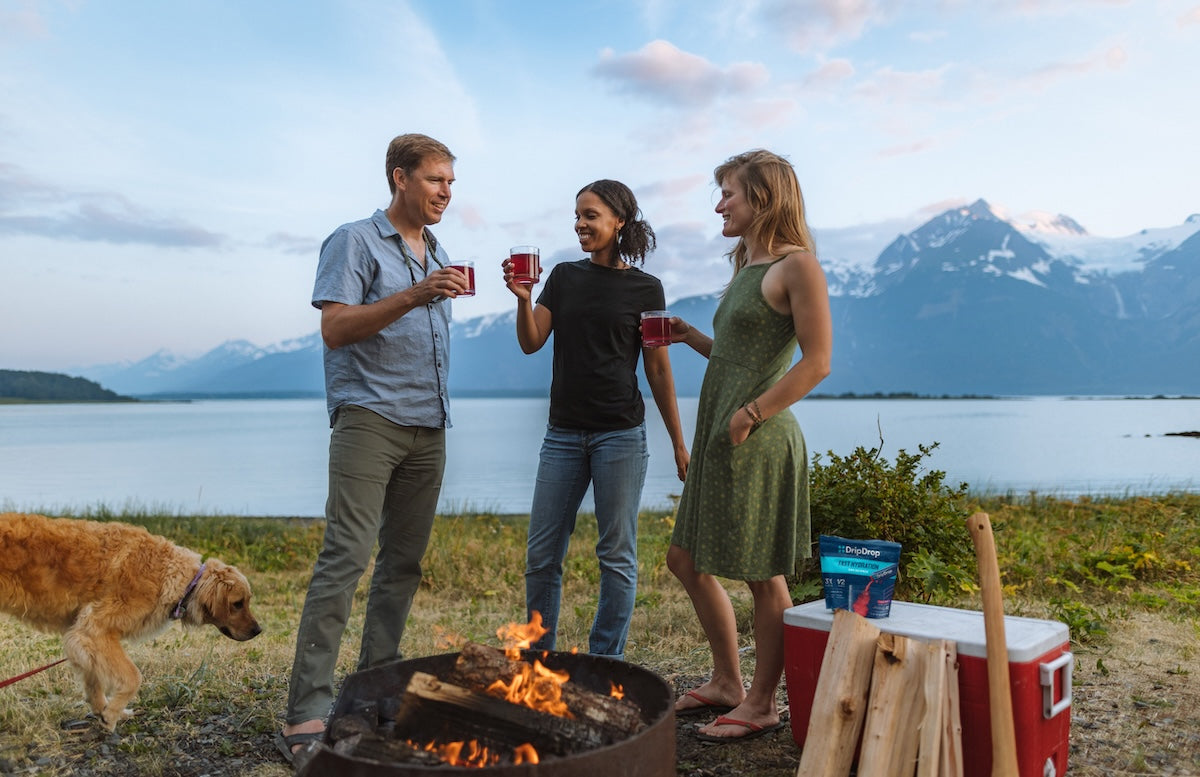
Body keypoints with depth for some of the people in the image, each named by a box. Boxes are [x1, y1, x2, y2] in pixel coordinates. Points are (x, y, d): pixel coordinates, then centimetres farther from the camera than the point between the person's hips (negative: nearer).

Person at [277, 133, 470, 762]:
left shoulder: (437, 253, 20)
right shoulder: (354, 242, -2)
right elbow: (335, 328, -14)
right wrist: (413, 296, -23)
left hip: (428, 427, 7)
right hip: (369, 419, -7)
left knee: (404, 561, 8)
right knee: (346, 556, -13)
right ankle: (306, 711, -9)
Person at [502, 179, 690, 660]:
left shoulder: (644, 288, 2)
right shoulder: (564, 277, 10)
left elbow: (658, 370, 4)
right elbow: (531, 343, 2)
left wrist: (679, 442, 3)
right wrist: (523, 297, -16)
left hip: (621, 434, -3)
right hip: (563, 433, 3)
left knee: (616, 556, 4)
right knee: (541, 556, 5)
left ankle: (604, 665, 17)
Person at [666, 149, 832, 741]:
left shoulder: (797, 266, -9)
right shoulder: (746, 268, 18)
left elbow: (817, 362, -15)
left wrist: (750, 414, -18)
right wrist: (692, 338, 10)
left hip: (757, 441, -10)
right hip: (716, 438, 10)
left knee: (763, 576, 2)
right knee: (687, 560, 15)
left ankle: (762, 703, 18)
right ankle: (726, 683, 30)